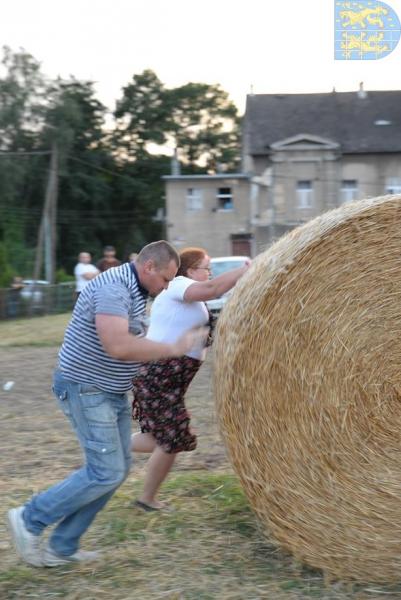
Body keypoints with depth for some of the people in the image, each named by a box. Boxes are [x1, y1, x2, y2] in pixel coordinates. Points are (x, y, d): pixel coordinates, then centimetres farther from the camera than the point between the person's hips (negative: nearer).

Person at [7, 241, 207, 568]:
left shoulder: (134, 291, 10)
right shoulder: (112, 288, -22)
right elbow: (118, 346, -34)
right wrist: (172, 348, -27)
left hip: (113, 393, 10)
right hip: (86, 391, -10)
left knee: (118, 468, 9)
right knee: (106, 472, -10)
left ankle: (63, 546, 17)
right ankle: (29, 519, 5)